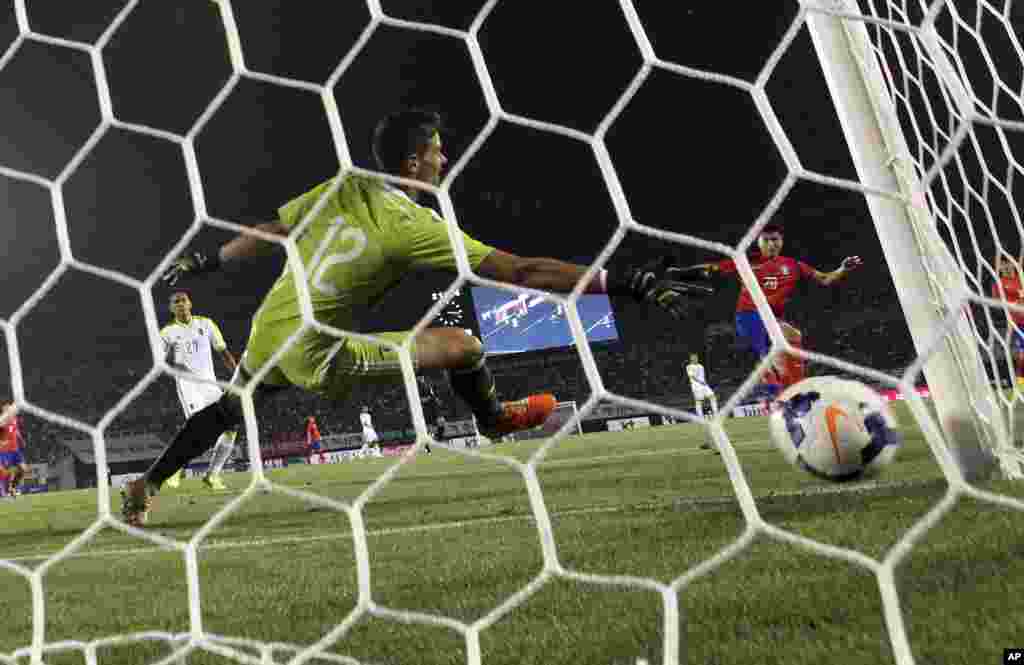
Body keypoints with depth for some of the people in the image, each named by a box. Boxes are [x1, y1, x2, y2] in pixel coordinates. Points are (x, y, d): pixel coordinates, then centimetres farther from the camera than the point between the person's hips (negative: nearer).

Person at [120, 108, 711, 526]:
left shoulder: (343, 187, 1)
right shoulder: (412, 226, -18)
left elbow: (265, 234, 13)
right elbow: (521, 272, -22)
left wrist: (206, 262, 29)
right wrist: (630, 284, -22)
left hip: (266, 333, 8)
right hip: (314, 356, -7)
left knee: (228, 410, 35)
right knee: (462, 346, -5)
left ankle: (146, 487, 44)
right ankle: (497, 419, 22)